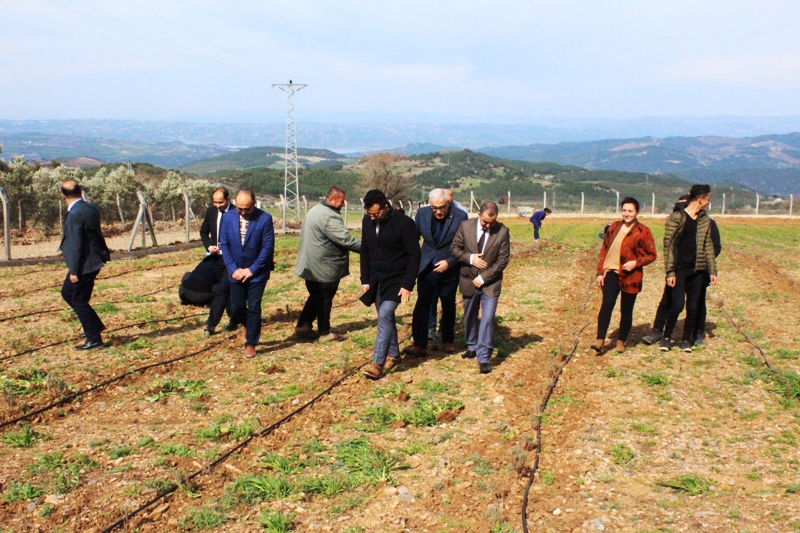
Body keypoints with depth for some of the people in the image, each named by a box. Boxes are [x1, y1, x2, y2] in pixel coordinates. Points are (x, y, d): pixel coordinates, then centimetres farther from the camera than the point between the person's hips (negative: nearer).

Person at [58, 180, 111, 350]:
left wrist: (74, 271, -18)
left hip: (84, 265, -9)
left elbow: (76, 244, -21)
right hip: (93, 260, 9)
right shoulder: (91, 208, 5)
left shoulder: (75, 214, -21)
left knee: (79, 302, 2)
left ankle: (94, 339, 9)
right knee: (67, 293, 22)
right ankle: (95, 326, 28)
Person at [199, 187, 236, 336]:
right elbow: (203, 231, 15)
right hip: (216, 257, 6)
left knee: (222, 290, -10)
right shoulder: (211, 211, 4)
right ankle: (234, 319, 28)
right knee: (227, 290, 15)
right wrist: (208, 246, -3)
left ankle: (211, 324, -9)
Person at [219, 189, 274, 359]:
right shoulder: (228, 217, -3)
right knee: (236, 307, 8)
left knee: (254, 308, -1)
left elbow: (268, 247, -13)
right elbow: (224, 244, 0)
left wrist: (252, 269, -14)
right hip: (236, 272, 3)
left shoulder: (265, 218, -14)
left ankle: (251, 344, 12)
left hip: (257, 272, -3)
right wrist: (233, 269, -9)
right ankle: (250, 326, 39)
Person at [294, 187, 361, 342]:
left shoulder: (314, 211, 11)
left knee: (316, 297, 20)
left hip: (311, 265, 9)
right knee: (324, 300, 3)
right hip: (325, 268, -9)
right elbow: (346, 240, -25)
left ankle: (302, 326, 24)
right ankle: (325, 333, 13)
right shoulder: (329, 216, -23)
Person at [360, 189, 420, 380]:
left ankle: (378, 363, -16)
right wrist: (365, 279, 8)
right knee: (386, 317, 13)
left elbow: (414, 256, -14)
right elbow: (365, 251, 10)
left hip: (396, 279, -6)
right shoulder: (367, 221, -1)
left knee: (384, 315, -17)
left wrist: (407, 285, -18)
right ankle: (393, 354, 29)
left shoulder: (404, 223, -17)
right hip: (376, 279, 6)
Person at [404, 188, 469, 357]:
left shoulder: (460, 216, -15)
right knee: (422, 305, -7)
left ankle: (448, 341, 32)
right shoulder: (422, 213, -8)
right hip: (427, 267, 1)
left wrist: (449, 262, -19)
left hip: (449, 269, -1)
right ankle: (420, 345, -5)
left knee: (448, 305, 14)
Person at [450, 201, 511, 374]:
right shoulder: (465, 226, -7)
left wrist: (483, 278, -13)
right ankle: (472, 347, 38)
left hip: (490, 282, -2)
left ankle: (484, 358, -6)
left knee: (487, 319, -10)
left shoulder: (502, 231, -12)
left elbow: (503, 260, -10)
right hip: (469, 280, 3)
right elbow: (454, 249, -1)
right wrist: (470, 258, -19)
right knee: (470, 317, 17)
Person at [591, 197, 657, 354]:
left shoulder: (643, 231, -2)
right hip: (612, 272, 2)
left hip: (630, 276, -1)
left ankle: (621, 341, 21)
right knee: (607, 304, -15)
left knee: (626, 310, 6)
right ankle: (600, 340, -16)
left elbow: (652, 255, 1)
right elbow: (604, 249, 11)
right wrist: (600, 272, 6)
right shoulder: (614, 227, 8)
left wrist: (636, 262, -15)